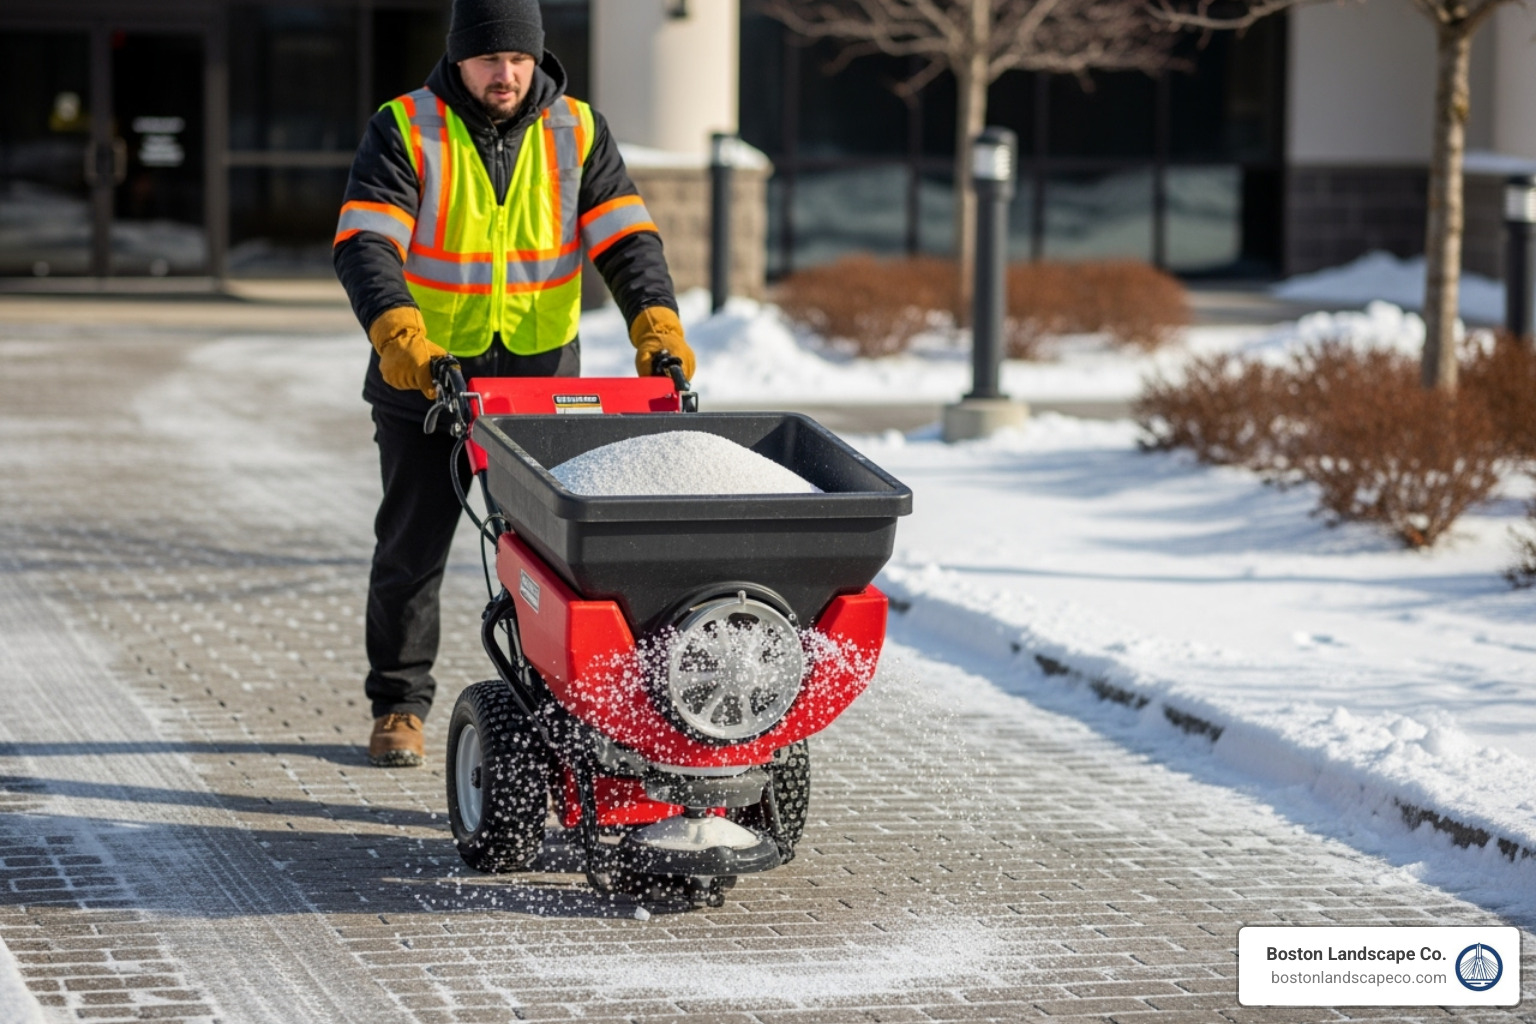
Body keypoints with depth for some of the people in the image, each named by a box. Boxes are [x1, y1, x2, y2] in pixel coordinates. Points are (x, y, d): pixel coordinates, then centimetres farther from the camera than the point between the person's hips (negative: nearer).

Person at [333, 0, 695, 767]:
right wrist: (398, 331, -38)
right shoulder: (405, 130, -9)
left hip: (539, 377, 2)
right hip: (423, 379, -2)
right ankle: (398, 706, 16)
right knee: (412, 549, 5)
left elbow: (624, 236, -6)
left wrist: (655, 321, -25)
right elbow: (364, 243, -20)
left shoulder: (576, 132, 0)